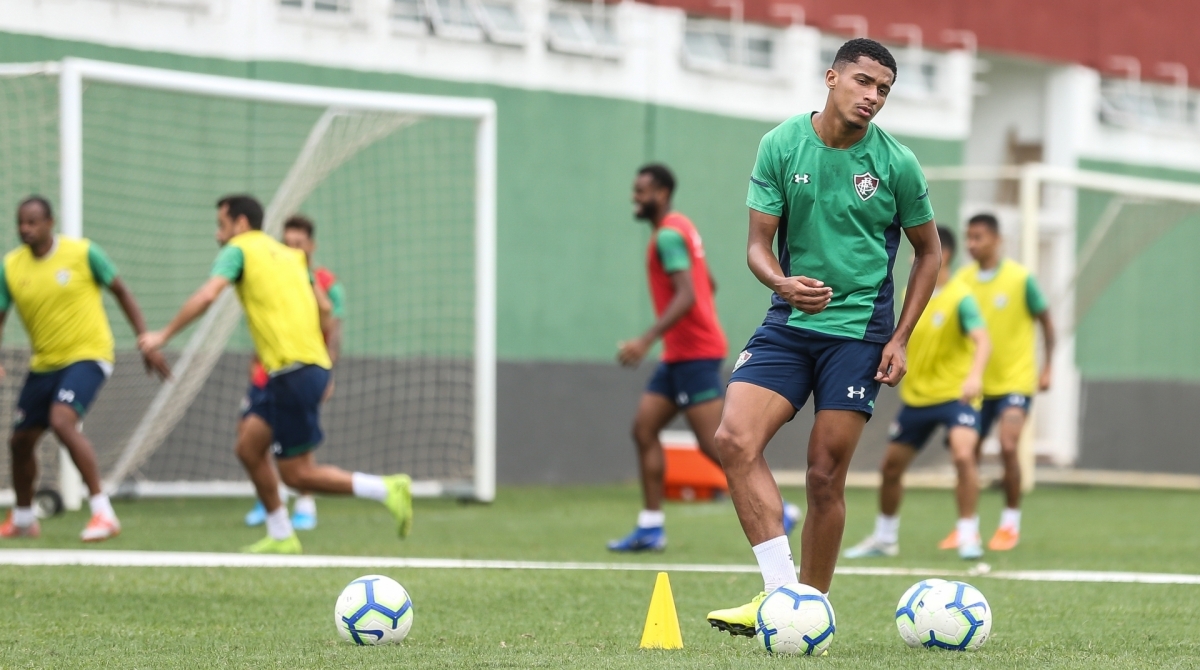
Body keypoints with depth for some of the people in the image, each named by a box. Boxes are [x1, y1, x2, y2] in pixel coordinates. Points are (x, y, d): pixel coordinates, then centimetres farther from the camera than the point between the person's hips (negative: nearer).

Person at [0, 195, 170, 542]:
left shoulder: (83, 253, -11)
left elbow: (121, 292, -1)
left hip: (87, 356, -6)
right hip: (44, 364, 6)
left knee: (62, 420, -29)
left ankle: (103, 512, -24)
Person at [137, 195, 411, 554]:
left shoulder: (239, 250, 1)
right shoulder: (290, 255, 21)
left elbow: (207, 295, -14)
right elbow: (324, 308, 18)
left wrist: (164, 335, -7)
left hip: (295, 371, -8)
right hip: (315, 364, 8)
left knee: (297, 474, -5)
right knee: (248, 444, 11)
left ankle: (387, 489, -9)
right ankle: (281, 537, 11)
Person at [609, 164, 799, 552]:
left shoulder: (668, 235, -15)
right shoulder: (679, 229, 15)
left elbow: (687, 296, -25)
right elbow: (708, 286, 24)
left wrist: (647, 341, -30)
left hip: (695, 354, -10)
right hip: (679, 355, 10)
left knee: (713, 443, -10)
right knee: (644, 429, 6)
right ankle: (651, 527, 6)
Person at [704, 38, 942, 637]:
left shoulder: (897, 164, -3)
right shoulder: (780, 146, -1)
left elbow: (928, 251, 9)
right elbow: (758, 243, 0)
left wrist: (900, 338, 1)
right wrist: (783, 283, -23)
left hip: (859, 330, -2)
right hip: (789, 321, 2)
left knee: (825, 475, -4)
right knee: (735, 439, -18)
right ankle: (780, 592, -17)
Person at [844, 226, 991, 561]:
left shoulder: (959, 297, -17)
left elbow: (982, 339, -31)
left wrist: (975, 375, -48)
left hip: (955, 395, -7)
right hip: (916, 396, 7)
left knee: (963, 455, -28)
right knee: (891, 466, 10)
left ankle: (969, 536, -17)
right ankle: (885, 537, 30)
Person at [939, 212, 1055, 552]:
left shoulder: (1020, 278, -11)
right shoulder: (964, 279, 0)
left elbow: (1045, 320, 0)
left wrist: (1046, 367, -2)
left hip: (1015, 380, -4)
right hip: (975, 382, 4)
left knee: (1008, 446, -18)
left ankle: (1011, 524, -3)